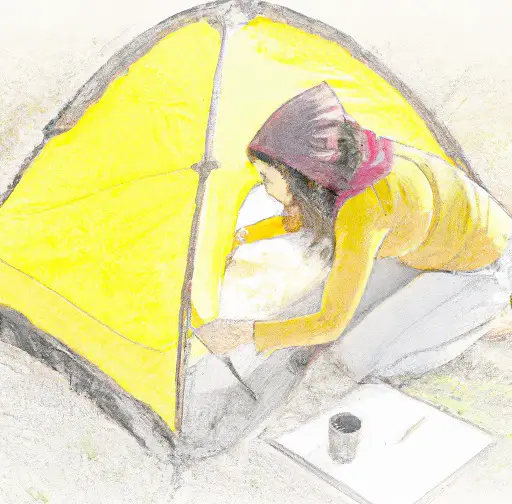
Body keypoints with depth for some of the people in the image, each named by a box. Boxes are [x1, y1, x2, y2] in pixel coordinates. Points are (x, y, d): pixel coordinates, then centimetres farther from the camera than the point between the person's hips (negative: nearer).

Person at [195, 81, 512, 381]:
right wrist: (241, 237, 11)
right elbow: (300, 217, 12)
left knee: (361, 357, -8)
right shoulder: (350, 164, -12)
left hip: (482, 273, -7)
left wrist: (245, 334, -23)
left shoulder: (361, 209, -36)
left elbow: (329, 325, -29)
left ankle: (477, 315, 5)